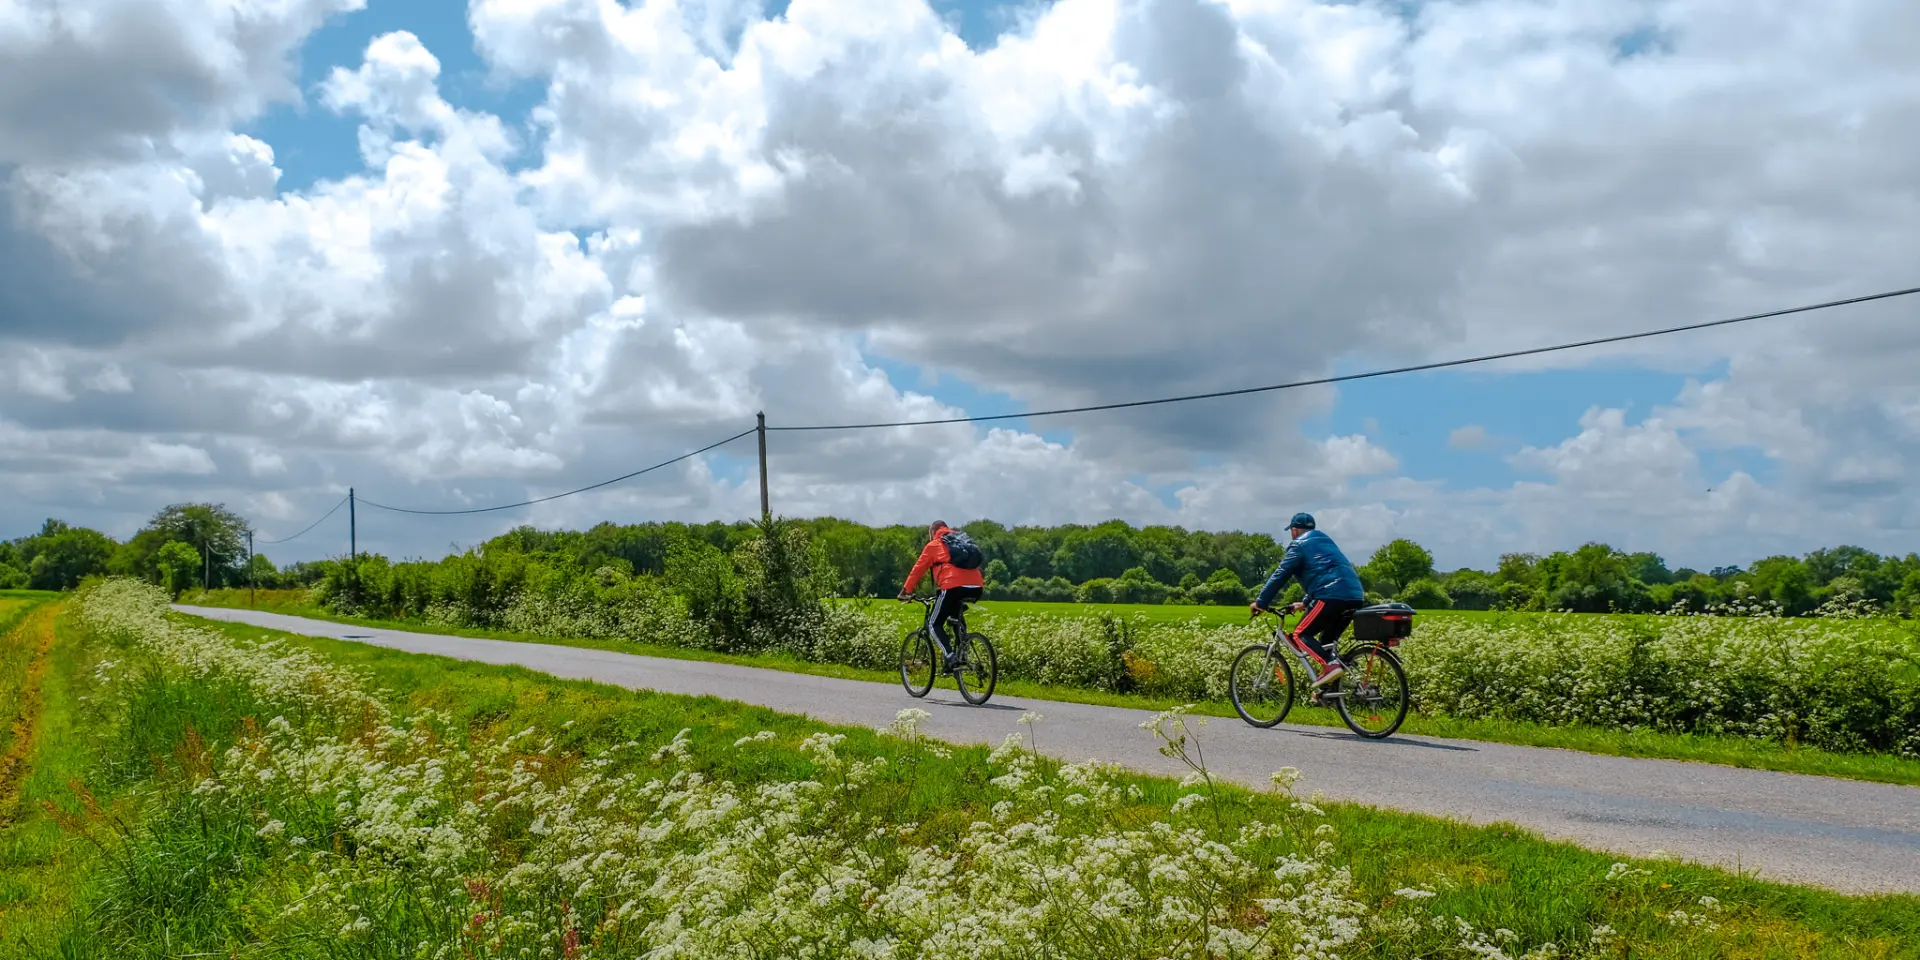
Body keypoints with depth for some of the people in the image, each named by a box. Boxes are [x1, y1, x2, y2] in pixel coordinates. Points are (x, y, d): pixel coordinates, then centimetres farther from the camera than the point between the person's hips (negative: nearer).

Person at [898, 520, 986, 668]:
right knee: (956, 617, 32)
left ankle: (951, 657, -14)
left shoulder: (933, 545, 16)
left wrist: (906, 591, 20)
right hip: (976, 588, 6)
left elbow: (918, 569, 14)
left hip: (954, 586, -6)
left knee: (934, 624, 7)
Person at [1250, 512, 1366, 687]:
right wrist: (1305, 603, 40)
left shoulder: (1299, 545, 6)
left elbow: (1280, 576, 1)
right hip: (1355, 596, 8)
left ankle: (1330, 664, -23)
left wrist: (1260, 602, 7)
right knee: (1327, 640, 20)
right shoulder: (1325, 541, 30)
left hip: (1332, 597, -8)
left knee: (1301, 634, -1)